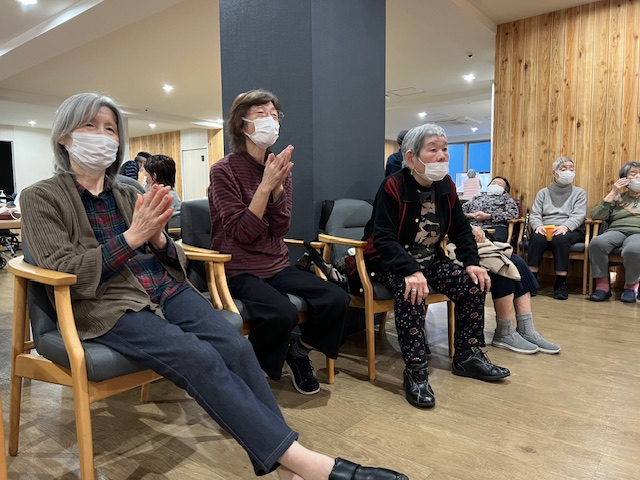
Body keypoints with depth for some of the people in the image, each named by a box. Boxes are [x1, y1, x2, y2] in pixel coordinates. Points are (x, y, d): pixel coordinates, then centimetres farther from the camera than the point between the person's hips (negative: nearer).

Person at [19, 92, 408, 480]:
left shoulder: (128, 195, 18)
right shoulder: (41, 198, 6)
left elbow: (175, 261, 15)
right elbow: (64, 270, -8)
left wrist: (158, 238, -8)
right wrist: (132, 237, -15)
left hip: (168, 290, 5)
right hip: (109, 307, -4)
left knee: (236, 346, -23)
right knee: (199, 357, -30)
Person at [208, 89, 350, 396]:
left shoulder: (279, 169, 8)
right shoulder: (223, 170, -8)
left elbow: (280, 229, -1)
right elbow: (242, 234, -16)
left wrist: (278, 187, -16)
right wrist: (265, 186, -21)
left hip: (277, 266, 5)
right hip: (239, 270, -5)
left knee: (336, 300, -15)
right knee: (282, 313, -32)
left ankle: (298, 352, 13)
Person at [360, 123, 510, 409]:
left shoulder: (446, 186, 2)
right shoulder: (392, 188, -18)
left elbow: (460, 230, 8)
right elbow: (383, 238, -25)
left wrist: (472, 262, -9)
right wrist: (411, 271, -39)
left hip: (431, 260, 7)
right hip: (392, 263, -6)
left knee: (473, 284, -9)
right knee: (411, 292, -35)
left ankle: (467, 356, 7)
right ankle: (415, 372, -25)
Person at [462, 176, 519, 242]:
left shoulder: (506, 198, 24)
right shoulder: (477, 197, 32)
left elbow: (514, 213, 4)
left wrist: (488, 216, -4)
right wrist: (470, 215, -1)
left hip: (494, 227, -2)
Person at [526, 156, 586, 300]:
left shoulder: (579, 193, 16)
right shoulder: (543, 192, 20)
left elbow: (578, 216, -1)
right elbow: (534, 214, 8)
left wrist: (564, 227, -23)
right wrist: (539, 226, -17)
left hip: (570, 230, -1)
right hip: (545, 229, 1)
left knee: (560, 239, -36)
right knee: (537, 238, -34)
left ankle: (561, 283, -31)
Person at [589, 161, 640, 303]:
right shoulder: (617, 198, 25)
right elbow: (595, 216, 9)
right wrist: (612, 194, 6)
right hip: (616, 231, 1)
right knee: (596, 242, -36)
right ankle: (602, 285, -24)